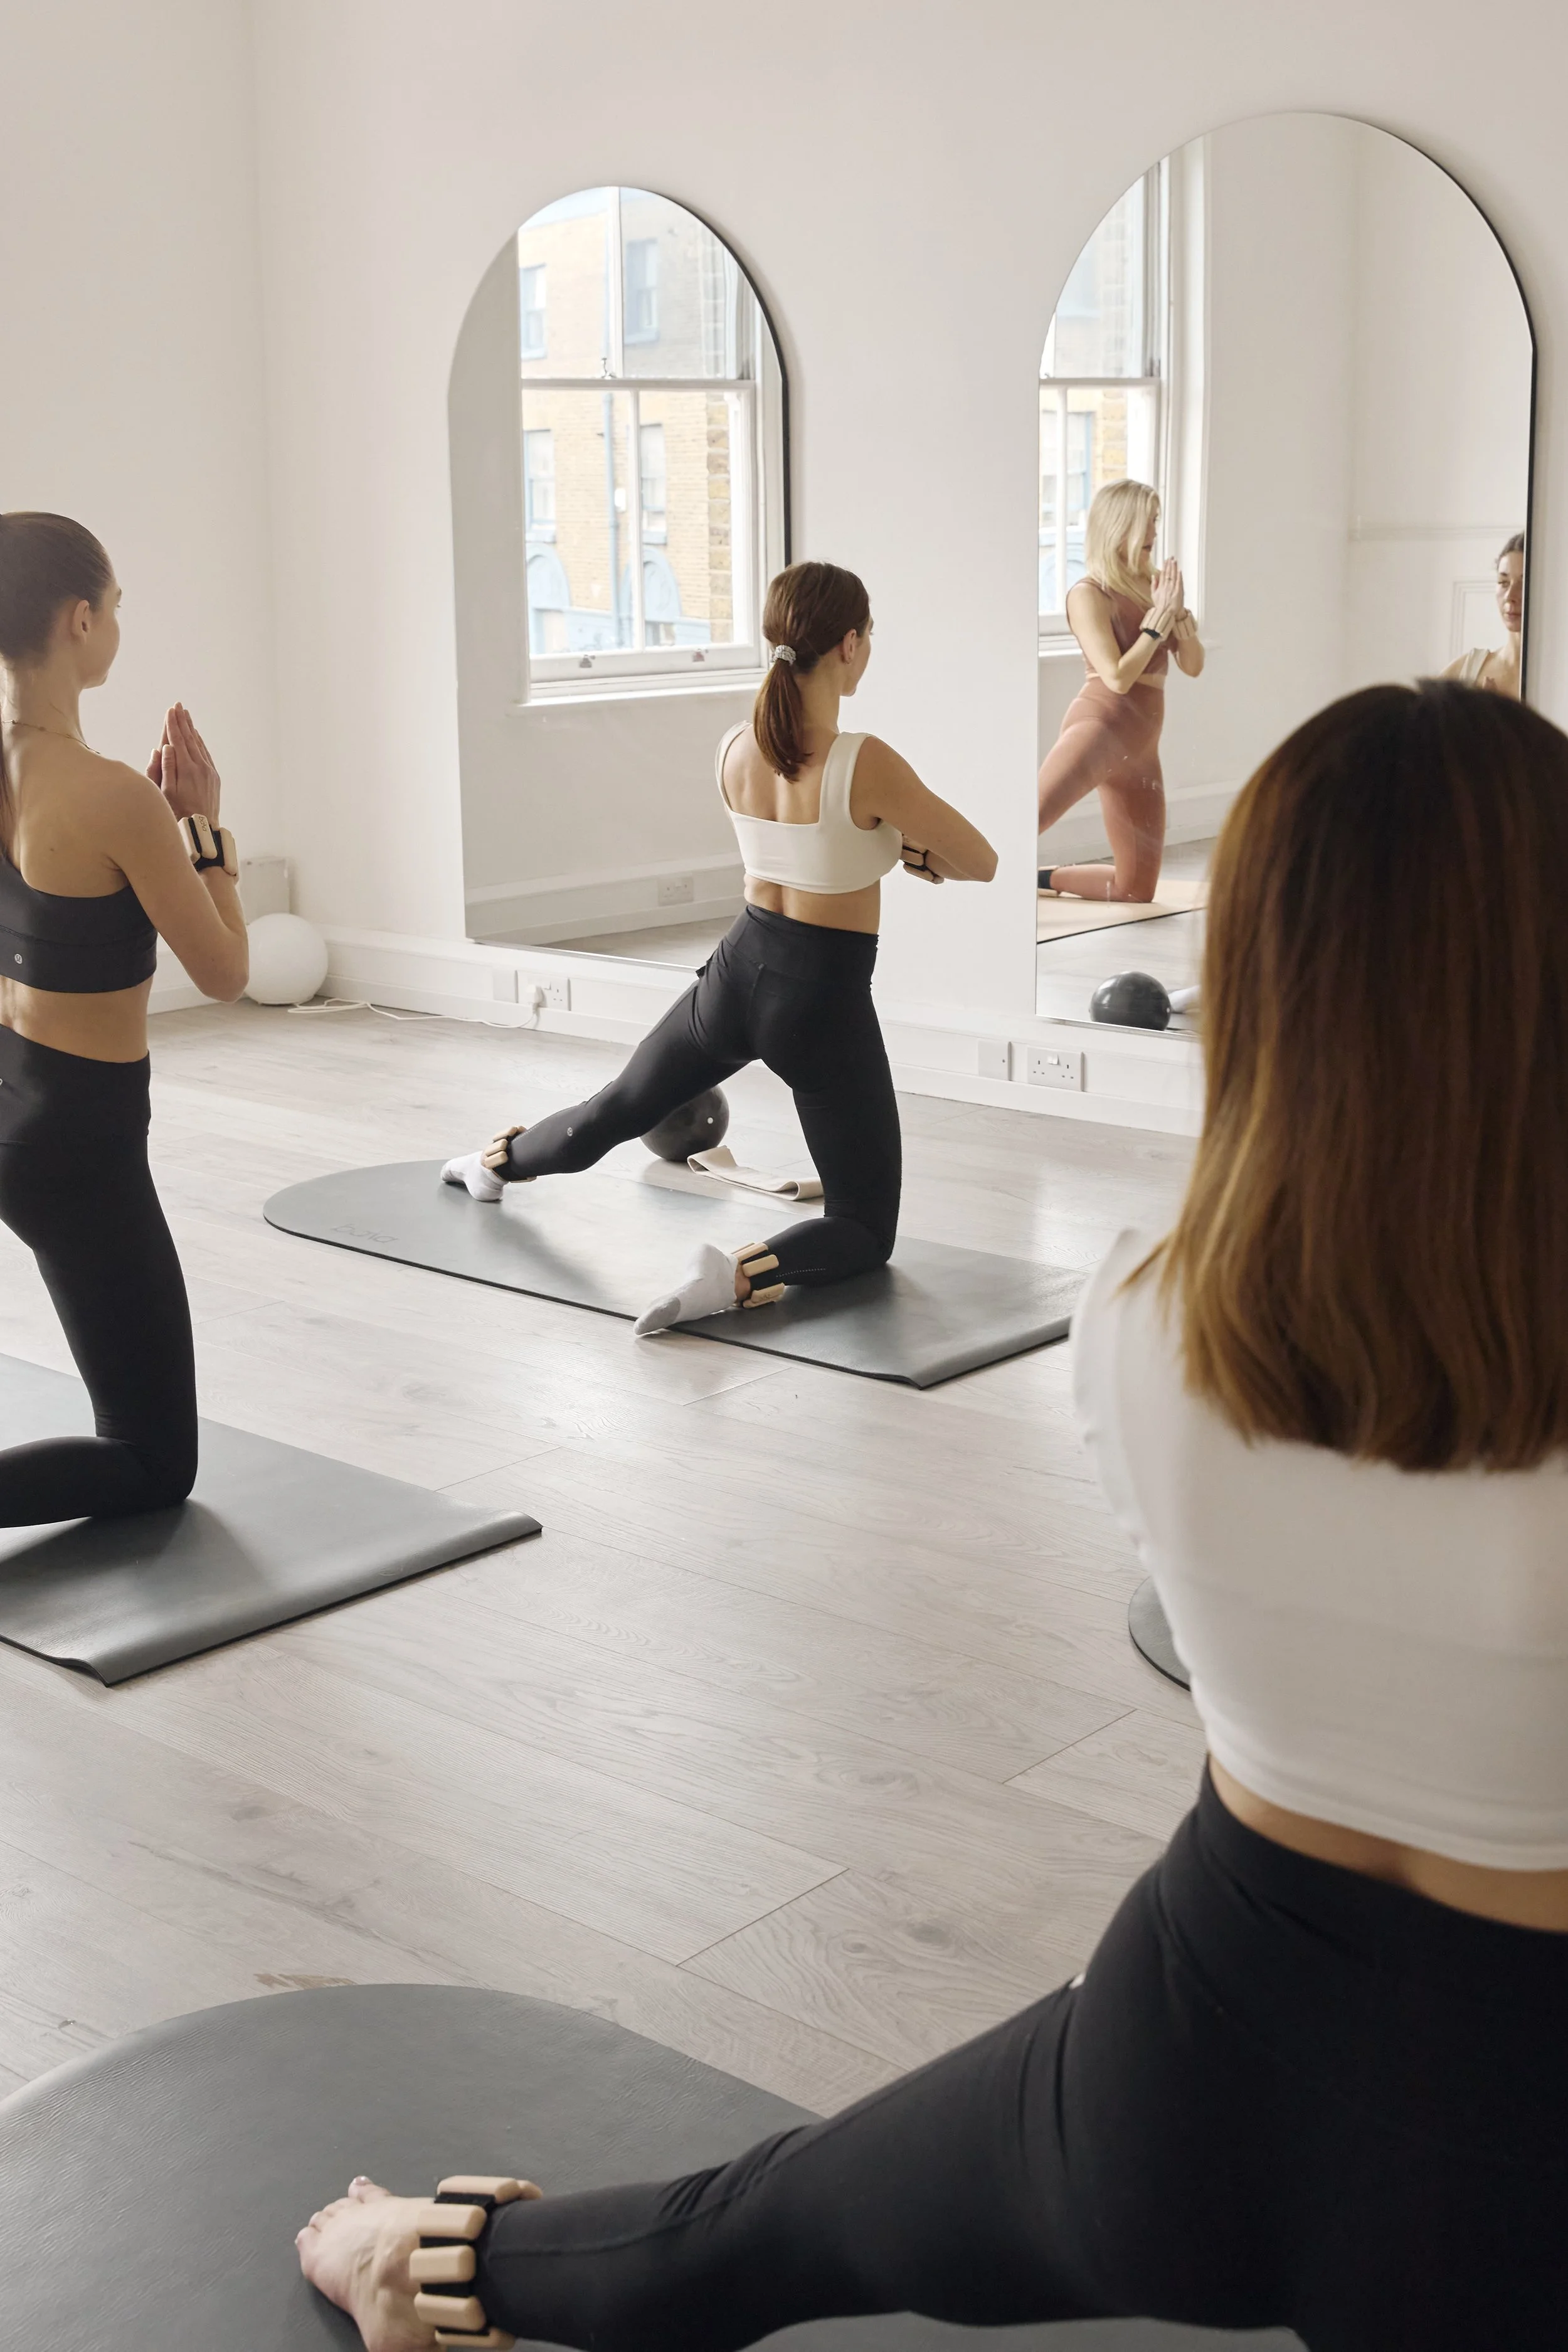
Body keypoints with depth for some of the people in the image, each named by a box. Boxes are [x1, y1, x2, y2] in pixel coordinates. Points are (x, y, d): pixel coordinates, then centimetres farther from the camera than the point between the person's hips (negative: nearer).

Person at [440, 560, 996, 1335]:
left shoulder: (735, 751, -5)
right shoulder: (865, 764, -24)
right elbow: (981, 866, -12)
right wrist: (911, 841, 4)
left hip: (739, 973, 6)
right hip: (824, 1006, -6)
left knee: (621, 1106, 32)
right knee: (866, 1231, 5)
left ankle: (495, 1163, 54)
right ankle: (738, 1276, -22)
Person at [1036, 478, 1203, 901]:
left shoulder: (1154, 585, 9)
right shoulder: (1087, 594, -8)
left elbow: (1193, 666, 9)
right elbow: (1118, 677, -16)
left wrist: (1178, 611, -7)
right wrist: (1160, 617, -14)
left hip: (1140, 747, 7)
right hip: (1099, 723, -7)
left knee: (1137, 890, 10)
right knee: (1039, 811, -37)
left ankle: (1038, 878, 22)